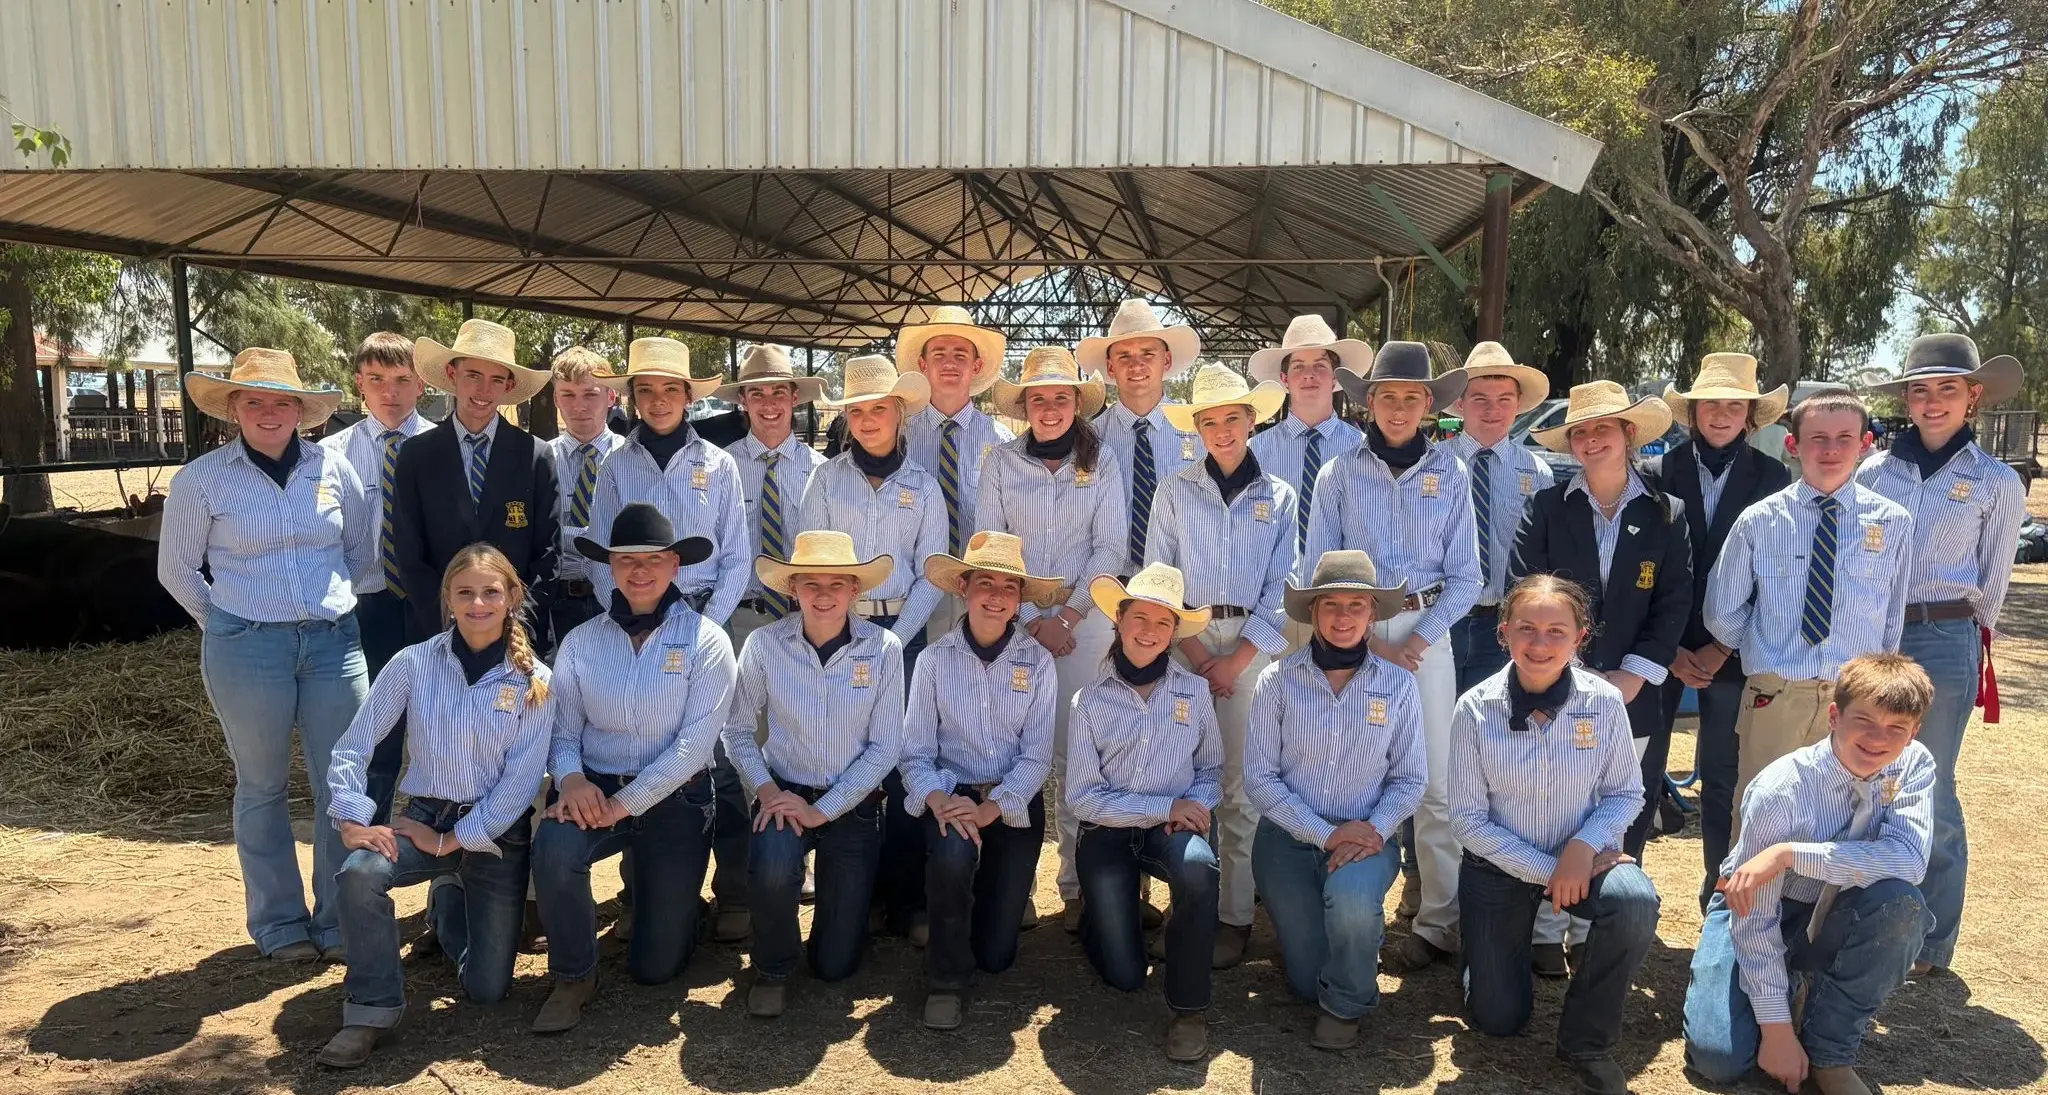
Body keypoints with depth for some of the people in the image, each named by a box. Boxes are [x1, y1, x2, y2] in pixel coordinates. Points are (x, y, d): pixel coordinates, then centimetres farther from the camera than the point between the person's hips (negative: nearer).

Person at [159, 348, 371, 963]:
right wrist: (230, 625, 9)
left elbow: (363, 547, 16)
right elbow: (177, 569, 9)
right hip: (247, 649, -2)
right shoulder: (202, 479, -2)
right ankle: (278, 923, 24)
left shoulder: (332, 468, 3)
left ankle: (338, 920, 18)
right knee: (262, 788, 10)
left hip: (334, 641, 2)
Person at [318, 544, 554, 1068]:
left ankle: (451, 899, 37)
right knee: (359, 874, -34)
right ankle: (373, 1010, -11)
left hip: (497, 832, 0)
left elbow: (522, 780, -12)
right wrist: (352, 820, -14)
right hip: (425, 816, 1)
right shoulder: (413, 663, -6)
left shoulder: (534, 681, -9)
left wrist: (453, 841, -16)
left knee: (487, 989, 3)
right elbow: (352, 747, -2)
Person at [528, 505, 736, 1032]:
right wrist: (571, 777, -21)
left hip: (675, 799, -2)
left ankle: (676, 904, 38)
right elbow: (563, 730, 1)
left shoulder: (705, 642, -8)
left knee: (654, 966, 1)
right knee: (553, 847, -33)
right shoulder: (582, 641, 2)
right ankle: (572, 978, -7)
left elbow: (695, 742, -15)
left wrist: (625, 803, -20)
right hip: (594, 789, 2)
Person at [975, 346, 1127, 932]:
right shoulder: (1001, 462, 4)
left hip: (1083, 617, 0)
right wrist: (1031, 620, -7)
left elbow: (1111, 547, 1)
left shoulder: (1102, 462, 4)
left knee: (1078, 753, -3)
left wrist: (1067, 617, -7)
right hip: (1014, 618, 1)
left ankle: (1078, 885, 7)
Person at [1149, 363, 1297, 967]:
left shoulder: (1279, 498, 7)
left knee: (1241, 783, -3)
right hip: (1184, 640, 1)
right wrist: (1195, 651, -5)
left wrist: (1236, 662, -5)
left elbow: (1281, 591, 3)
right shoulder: (1175, 490, 6)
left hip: (1253, 646, 0)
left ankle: (1235, 913, 4)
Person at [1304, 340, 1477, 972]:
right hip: (1354, 631, 0)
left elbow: (1465, 577, 4)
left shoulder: (1448, 473, 5)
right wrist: (1369, 642, -6)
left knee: (1436, 783, -1)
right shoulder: (1339, 475, 3)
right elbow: (1318, 574, 2)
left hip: (1427, 629, 0)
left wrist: (1416, 641, -8)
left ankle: (1439, 922, 9)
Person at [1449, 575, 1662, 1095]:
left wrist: (1584, 846, -22)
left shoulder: (1604, 702, -16)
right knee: (1499, 1021, 0)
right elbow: (1469, 819, -12)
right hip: (1498, 866, 0)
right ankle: (1488, 947, 37)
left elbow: (1626, 793, -4)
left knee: (1636, 900, -34)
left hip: (1582, 857, 1)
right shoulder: (1475, 709, -18)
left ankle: (1586, 1039, -9)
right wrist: (1547, 871, -18)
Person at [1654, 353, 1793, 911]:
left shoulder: (1772, 478, 3)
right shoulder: (1657, 473, 1)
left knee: (1724, 781, 6)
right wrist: (1669, 650, -5)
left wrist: (1722, 648, -5)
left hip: (1732, 653, 0)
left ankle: (1722, 900, 19)